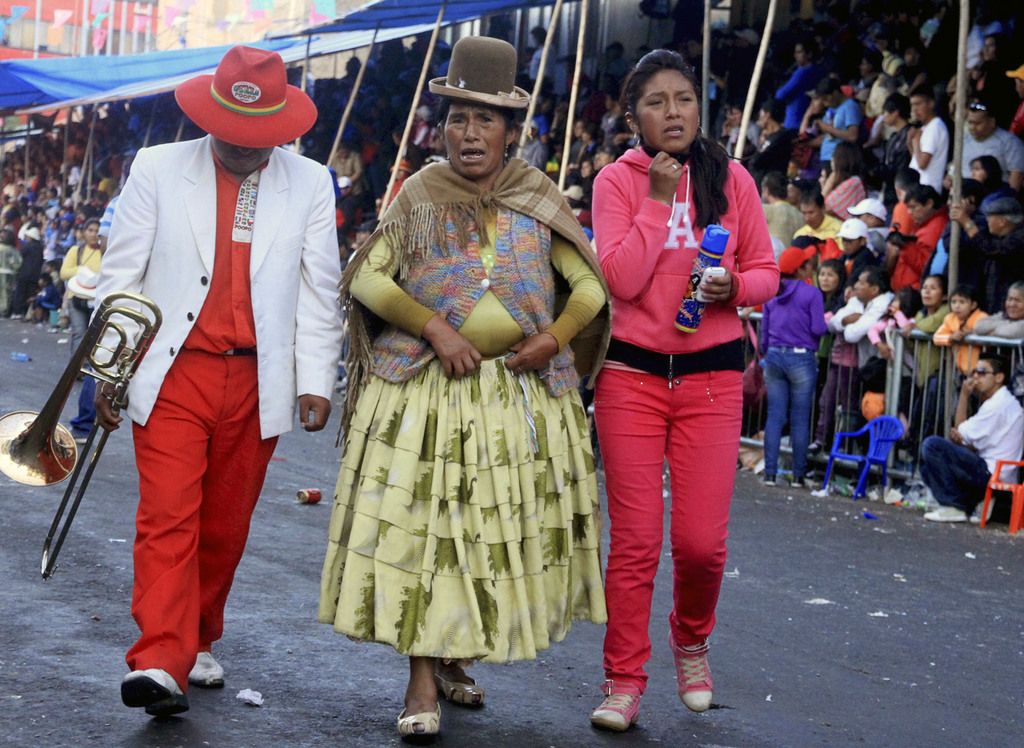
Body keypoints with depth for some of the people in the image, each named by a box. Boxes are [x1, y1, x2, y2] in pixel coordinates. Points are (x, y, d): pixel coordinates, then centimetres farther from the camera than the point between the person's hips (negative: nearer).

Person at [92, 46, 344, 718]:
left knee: (226, 525, 10)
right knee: (168, 520, -11)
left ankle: (197, 644, 27)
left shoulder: (309, 183, 4)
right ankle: (160, 664, -16)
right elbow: (121, 276, 5)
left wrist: (316, 381, 1)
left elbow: (320, 289, 7)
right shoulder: (158, 170, 1)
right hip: (174, 377, -2)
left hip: (257, 383, 2)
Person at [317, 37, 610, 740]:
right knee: (420, 524, -7)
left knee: (507, 528, 6)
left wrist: (555, 338, -11)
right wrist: (434, 327, -14)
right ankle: (423, 682, -3)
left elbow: (591, 285, 6)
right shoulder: (421, 196, 3)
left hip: (522, 390, 2)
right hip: (426, 386, -2)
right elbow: (367, 276, -3)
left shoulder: (538, 200, 6)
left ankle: (453, 656, 24)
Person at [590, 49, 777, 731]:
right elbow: (622, 279, -12)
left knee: (702, 541, -4)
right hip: (632, 372, -1)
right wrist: (659, 198, -13)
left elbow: (767, 272, 9)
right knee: (634, 540, 0)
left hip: (712, 373, 1)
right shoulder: (618, 181, 0)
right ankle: (625, 683, 12)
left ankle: (691, 638, 28)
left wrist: (736, 286, -12)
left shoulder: (732, 179, 5)